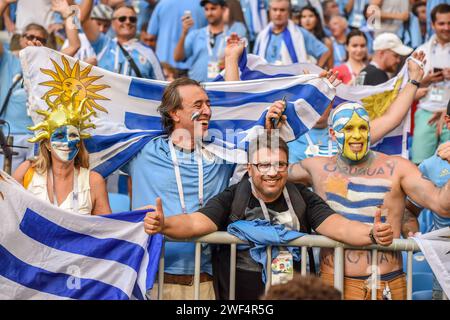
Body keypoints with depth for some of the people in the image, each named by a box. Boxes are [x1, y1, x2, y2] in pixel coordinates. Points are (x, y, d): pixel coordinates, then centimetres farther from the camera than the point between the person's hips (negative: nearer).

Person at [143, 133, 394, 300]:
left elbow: (338, 226, -9)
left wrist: (372, 234, -29)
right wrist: (163, 224, -35)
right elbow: (196, 222, -14)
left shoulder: (303, 199, 1)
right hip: (238, 295, -1)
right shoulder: (231, 199, -3)